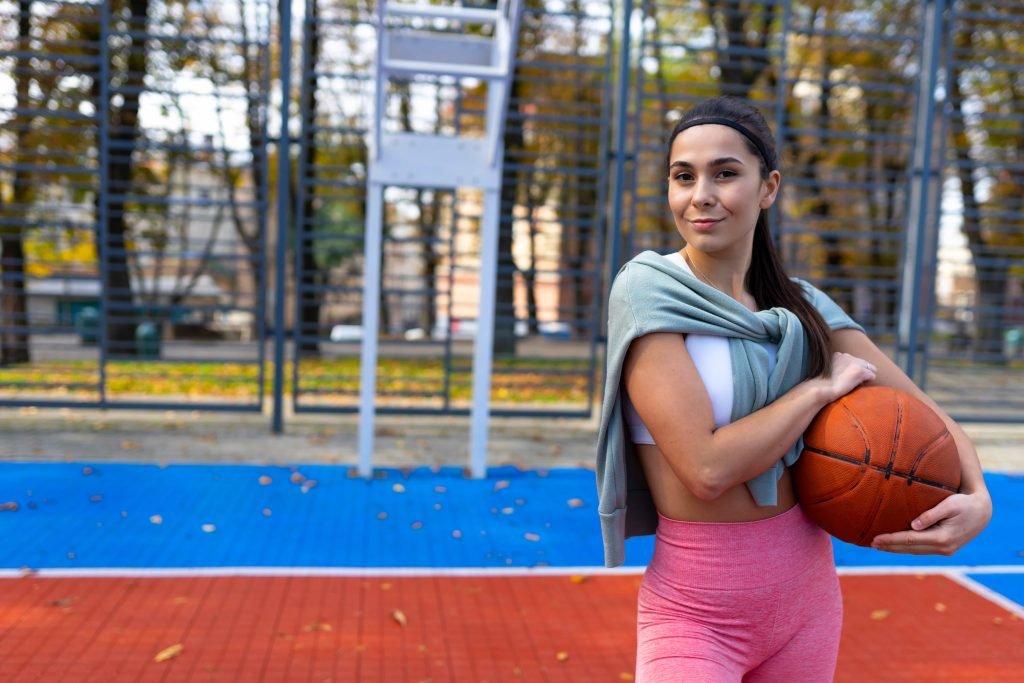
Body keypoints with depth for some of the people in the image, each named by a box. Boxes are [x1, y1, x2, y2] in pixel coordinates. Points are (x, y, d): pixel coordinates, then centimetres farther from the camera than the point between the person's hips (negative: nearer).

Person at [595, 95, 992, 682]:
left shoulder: (804, 307, 1)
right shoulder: (648, 290, -14)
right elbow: (707, 469, -22)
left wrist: (977, 498, -14)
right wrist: (823, 387, -12)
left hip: (808, 589, 5)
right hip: (696, 610, -5)